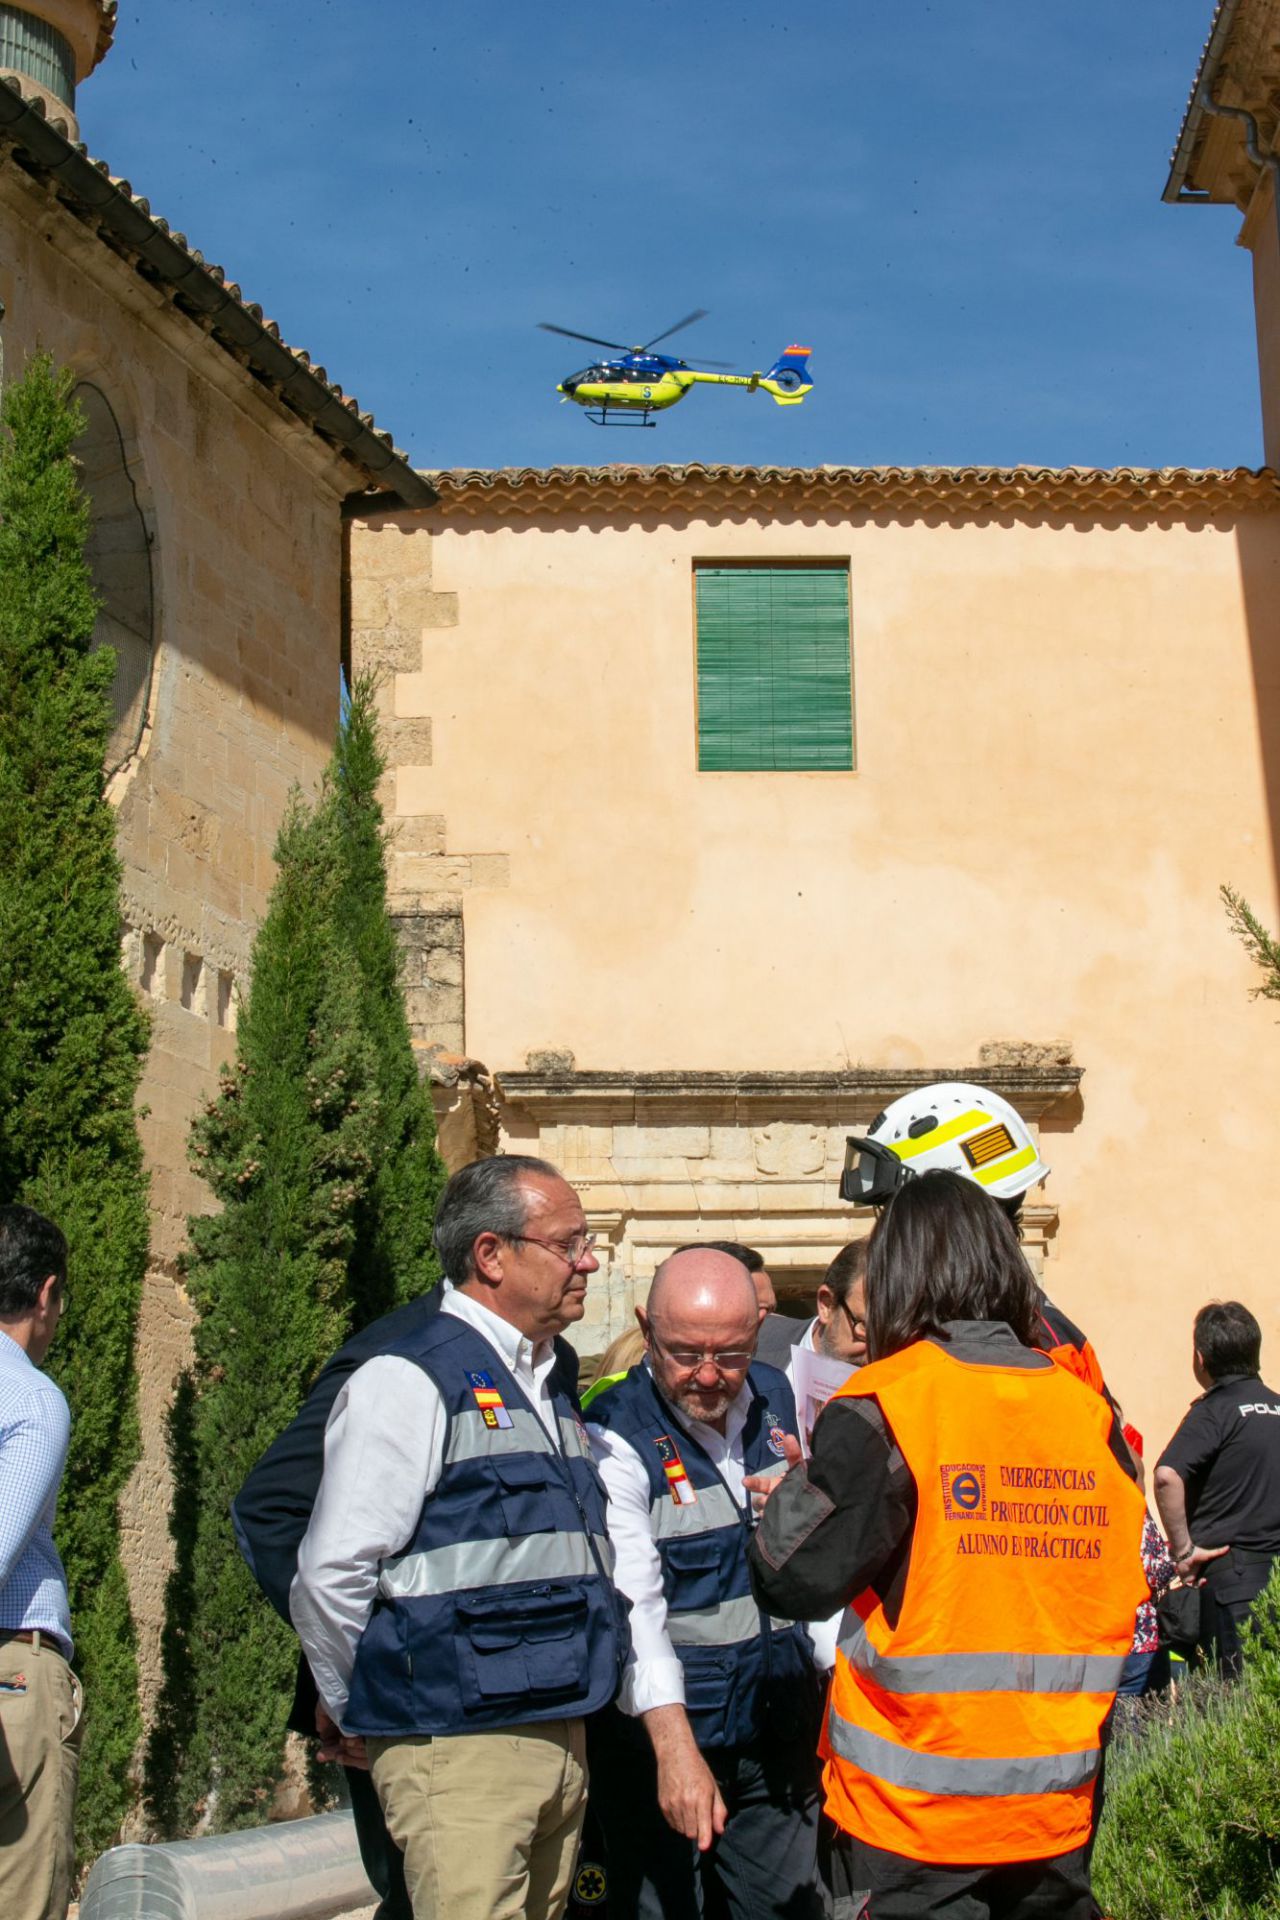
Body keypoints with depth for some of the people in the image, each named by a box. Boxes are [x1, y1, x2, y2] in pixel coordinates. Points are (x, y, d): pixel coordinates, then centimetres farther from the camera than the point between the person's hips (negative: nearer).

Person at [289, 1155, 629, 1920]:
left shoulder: (553, 1387, 16)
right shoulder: (411, 1381, -10)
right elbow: (330, 1581, -11)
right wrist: (366, 1712, 0)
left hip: (564, 1740, 8)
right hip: (458, 1750, -8)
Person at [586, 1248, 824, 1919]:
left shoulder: (776, 1398, 4)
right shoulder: (615, 1438, -15)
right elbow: (631, 1604, -25)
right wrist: (676, 1746, -35)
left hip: (778, 1732, 5)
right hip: (661, 1736, -5)